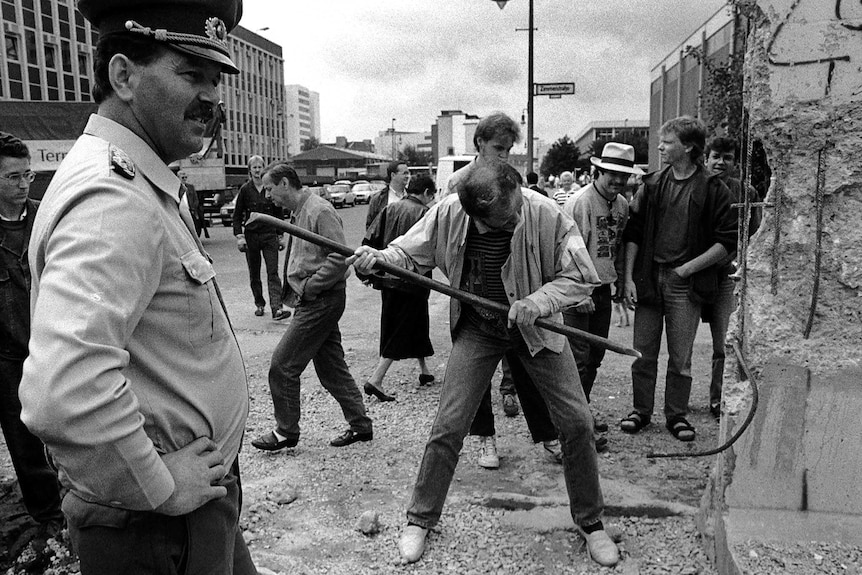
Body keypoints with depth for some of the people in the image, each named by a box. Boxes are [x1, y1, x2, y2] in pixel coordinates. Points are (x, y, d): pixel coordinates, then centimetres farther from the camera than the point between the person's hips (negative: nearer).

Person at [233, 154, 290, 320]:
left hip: (270, 235, 0)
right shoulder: (245, 190, 0)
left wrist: (281, 235, 7)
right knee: (254, 273, 9)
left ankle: (276, 308, -15)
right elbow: (237, 215, 3)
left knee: (273, 272, -8)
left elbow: (279, 213, 9)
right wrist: (239, 236, -7)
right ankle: (259, 304, 26)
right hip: (251, 236, 1)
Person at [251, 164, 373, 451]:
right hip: (313, 300, 10)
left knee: (282, 365, -4)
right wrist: (299, 289, 9)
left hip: (322, 301, -10)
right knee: (331, 367, 14)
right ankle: (360, 425, 23)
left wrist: (307, 287, -18)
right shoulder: (299, 212, 15)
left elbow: (340, 257, -23)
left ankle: (286, 432, 11)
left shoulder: (319, 210, -16)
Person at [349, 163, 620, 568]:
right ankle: (420, 518, 19)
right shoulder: (448, 214, -22)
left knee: (576, 421, -1)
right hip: (476, 329, 0)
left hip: (537, 327, 0)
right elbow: (409, 253, -6)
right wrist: (377, 259, -27)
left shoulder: (546, 214, -25)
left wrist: (536, 302, -32)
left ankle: (590, 521, 22)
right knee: (448, 425, -4)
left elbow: (582, 276, -16)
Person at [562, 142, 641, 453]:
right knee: (579, 358, -6)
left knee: (595, 356, 15)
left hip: (603, 290, 7)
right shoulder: (579, 203, -15)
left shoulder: (622, 204, 8)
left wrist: (621, 282, 15)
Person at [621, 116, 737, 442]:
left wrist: (689, 268, -10)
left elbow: (727, 241, -4)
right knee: (643, 351, 7)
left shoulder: (712, 189, -3)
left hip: (685, 284, -3)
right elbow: (633, 234, 6)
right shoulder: (652, 185, 6)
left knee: (680, 356, 4)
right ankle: (641, 411, 21)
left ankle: (677, 416, 19)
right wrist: (629, 278, -2)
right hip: (648, 278, 3)